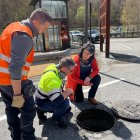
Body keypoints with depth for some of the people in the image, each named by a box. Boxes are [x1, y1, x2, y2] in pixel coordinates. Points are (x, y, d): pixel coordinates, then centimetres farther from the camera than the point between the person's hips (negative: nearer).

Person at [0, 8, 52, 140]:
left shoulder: (15, 26, 9)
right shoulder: (24, 36, -22)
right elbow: (16, 67, -27)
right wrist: (18, 94, -23)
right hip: (13, 80, -10)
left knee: (12, 108, 21)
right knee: (28, 110, 6)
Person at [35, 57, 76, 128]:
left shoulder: (56, 67, -10)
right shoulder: (52, 79, -37)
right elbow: (57, 101, -42)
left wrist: (65, 93, -1)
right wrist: (68, 92, -25)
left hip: (48, 98, 9)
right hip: (42, 102, -9)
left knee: (67, 109, 18)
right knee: (65, 103, -32)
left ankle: (41, 110, 22)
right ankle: (56, 118, 0)